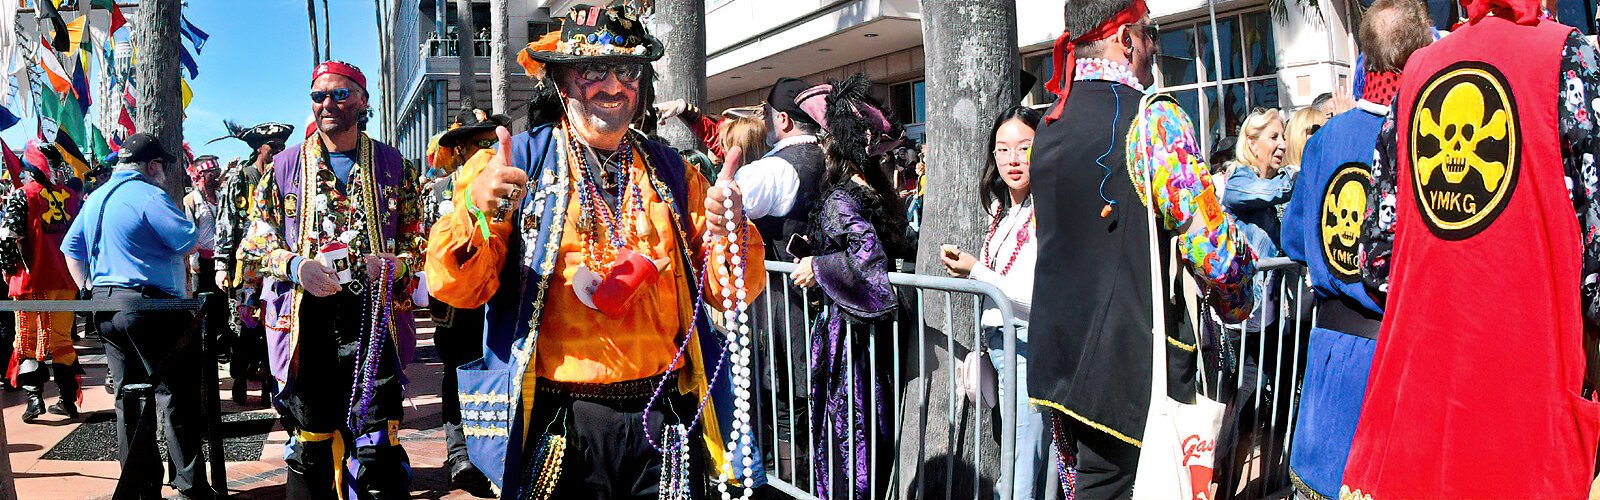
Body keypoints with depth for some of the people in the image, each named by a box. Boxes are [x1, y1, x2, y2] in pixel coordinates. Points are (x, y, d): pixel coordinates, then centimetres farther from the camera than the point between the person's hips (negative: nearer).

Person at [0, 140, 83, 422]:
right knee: (61, 340, 12)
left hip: (32, 282, -4)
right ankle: (68, 401, 14)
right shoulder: (72, 196, 7)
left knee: (26, 341, 7)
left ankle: (34, 396, -4)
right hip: (66, 282, 4)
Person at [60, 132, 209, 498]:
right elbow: (191, 242, -14)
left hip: (105, 305, 9)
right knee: (176, 395, -3)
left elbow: (71, 247, 22)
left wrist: (90, 288, 20)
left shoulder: (95, 198, 16)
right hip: (151, 304, -8)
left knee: (128, 396, 12)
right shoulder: (149, 196, -11)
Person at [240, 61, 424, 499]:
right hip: (306, 318, 1)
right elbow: (256, 241, 11)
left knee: (377, 446, -6)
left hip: (373, 318, -1)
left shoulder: (392, 164, 10)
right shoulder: (285, 165, 11)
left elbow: (417, 239, 11)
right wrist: (296, 266, -8)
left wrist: (390, 264, -10)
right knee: (309, 444, 8)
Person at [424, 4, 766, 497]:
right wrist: (476, 212, -25)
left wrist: (730, 231, -15)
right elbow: (456, 287, -5)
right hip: (559, 425, -2)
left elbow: (730, 292, 6)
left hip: (663, 418, 3)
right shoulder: (516, 162, 2)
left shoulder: (672, 172, 11)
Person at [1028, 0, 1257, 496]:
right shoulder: (1154, 118, -12)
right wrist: (1237, 302, 5)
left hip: (1057, 358, 7)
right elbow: (1213, 247, -14)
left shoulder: (1047, 130, 12)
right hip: (1130, 367, -7)